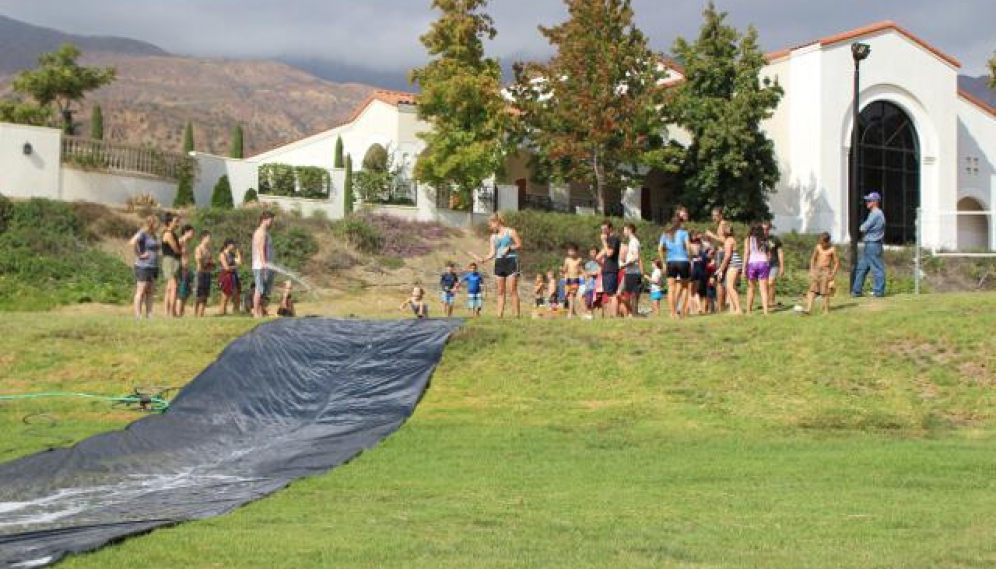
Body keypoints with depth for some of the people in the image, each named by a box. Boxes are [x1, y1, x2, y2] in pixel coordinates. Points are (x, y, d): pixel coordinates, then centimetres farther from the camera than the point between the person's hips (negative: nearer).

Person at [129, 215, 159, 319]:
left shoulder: (153, 235, 17)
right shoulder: (142, 233, -10)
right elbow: (133, 242, -28)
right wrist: (139, 255, -20)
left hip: (153, 267, 9)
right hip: (143, 267, -9)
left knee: (151, 292, 9)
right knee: (141, 291, -8)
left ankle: (149, 314, 12)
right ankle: (138, 315, -9)